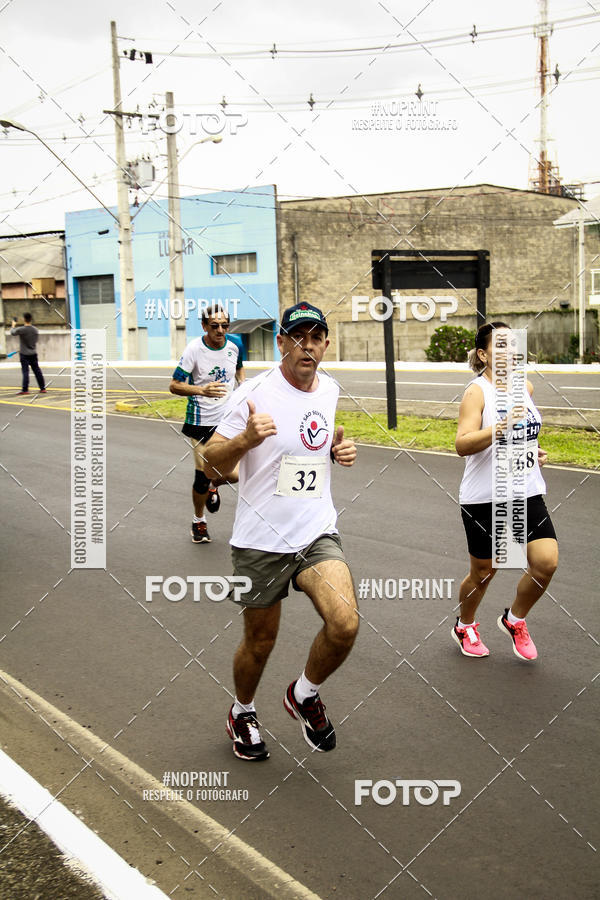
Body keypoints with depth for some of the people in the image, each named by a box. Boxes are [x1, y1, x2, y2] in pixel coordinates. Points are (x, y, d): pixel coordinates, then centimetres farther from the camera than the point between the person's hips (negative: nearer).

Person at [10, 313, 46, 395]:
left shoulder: (21, 329, -16)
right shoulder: (35, 330, 1)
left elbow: (12, 332, 2)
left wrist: (13, 325, 23)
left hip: (24, 354, -4)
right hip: (33, 353, 4)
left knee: (25, 372, -4)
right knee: (37, 371, 10)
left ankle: (25, 389, -6)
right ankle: (43, 388, 13)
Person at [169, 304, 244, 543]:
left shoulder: (234, 346, -1)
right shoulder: (194, 349, -14)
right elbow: (174, 385, -14)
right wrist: (202, 390, -28)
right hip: (201, 421, -3)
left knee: (235, 474, -8)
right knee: (203, 475, 0)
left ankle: (213, 486, 30)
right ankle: (198, 522, 27)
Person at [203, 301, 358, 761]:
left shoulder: (330, 389, 5)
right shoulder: (256, 393, -13)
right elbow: (213, 465, -11)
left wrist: (340, 448, 3)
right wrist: (245, 438, -32)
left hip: (318, 533, 4)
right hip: (261, 539, -3)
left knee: (345, 624, -17)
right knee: (261, 641, 10)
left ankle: (304, 695, 14)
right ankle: (243, 712, 41)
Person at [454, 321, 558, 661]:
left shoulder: (526, 387, 9)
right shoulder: (477, 392, -12)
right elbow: (462, 444, -25)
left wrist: (536, 450, 9)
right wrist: (494, 432, -42)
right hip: (485, 499, -5)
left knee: (546, 562, -7)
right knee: (484, 572, 7)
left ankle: (515, 620, 21)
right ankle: (465, 627, 36)